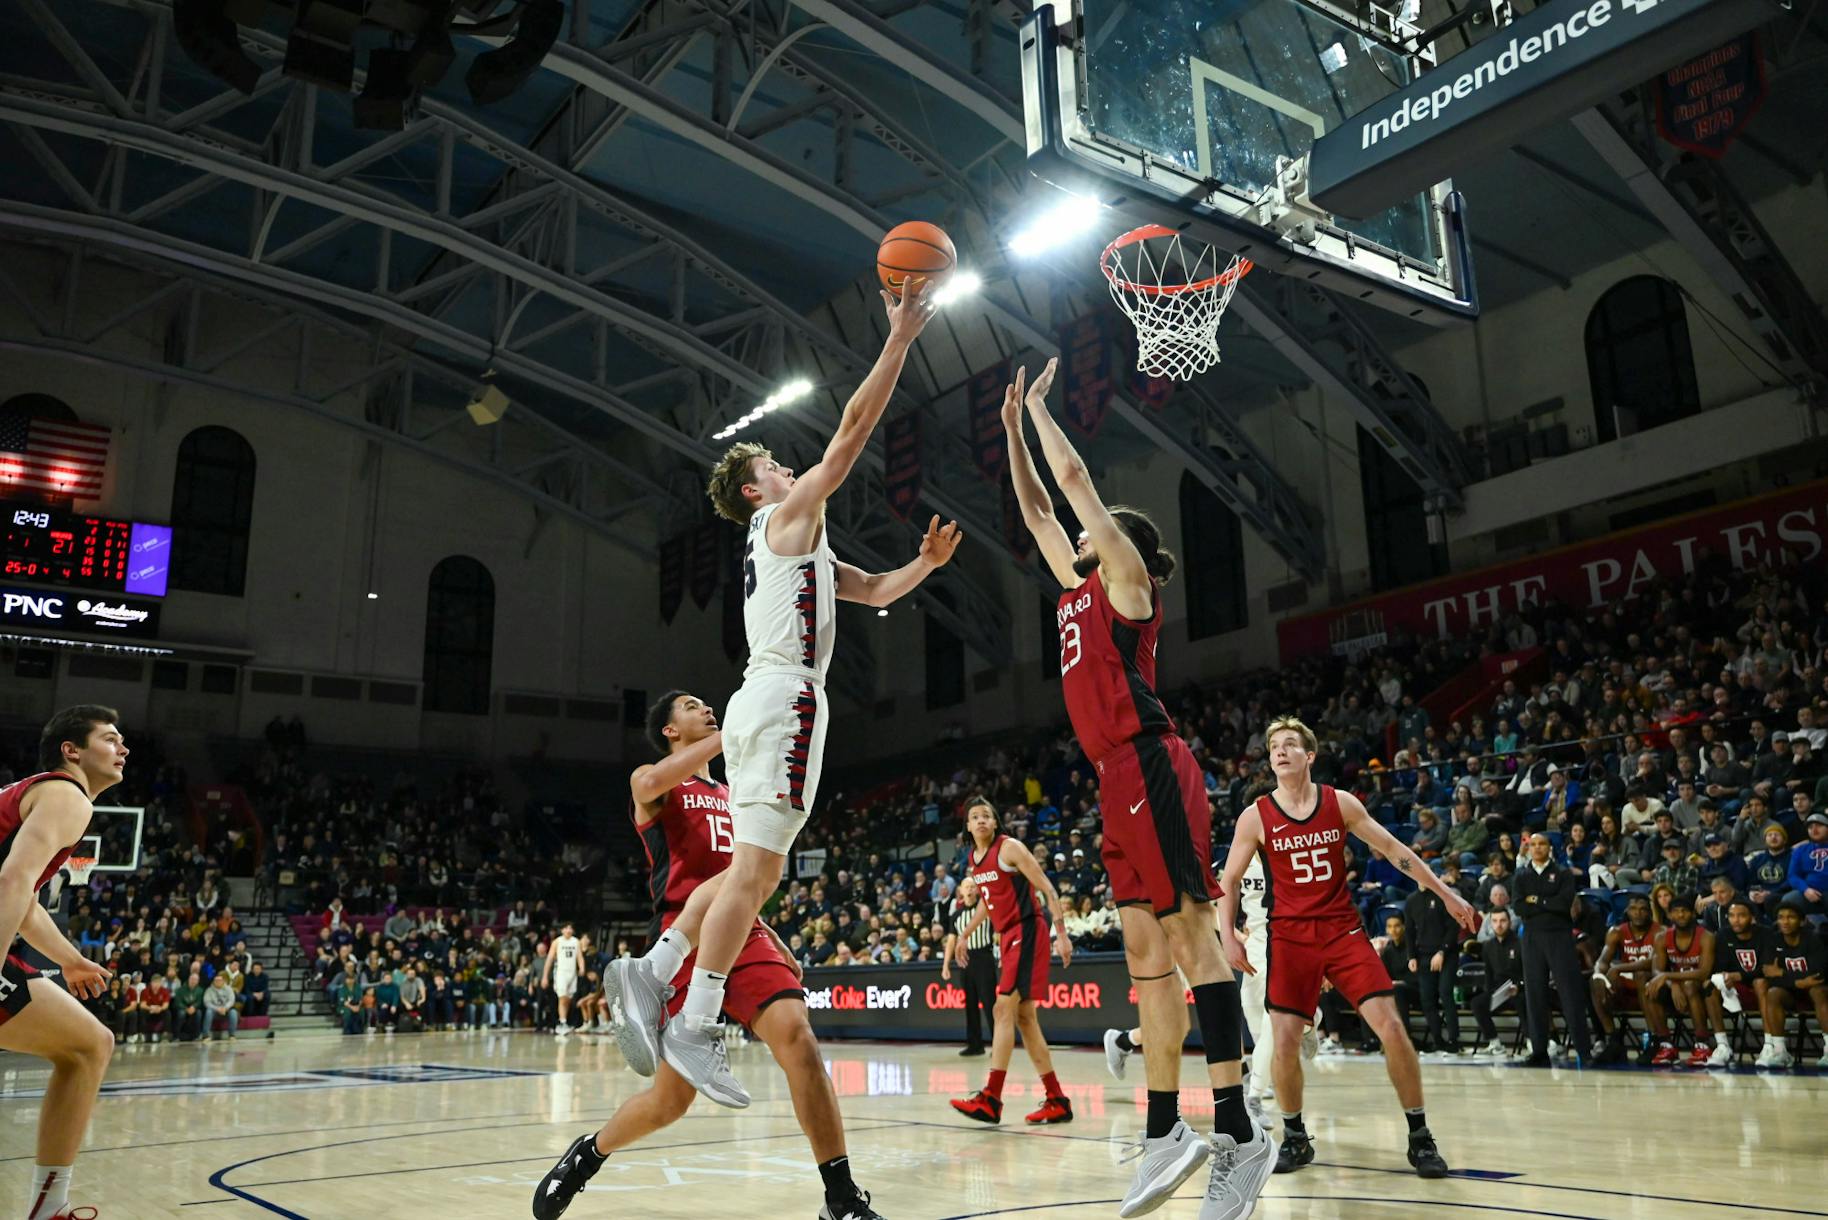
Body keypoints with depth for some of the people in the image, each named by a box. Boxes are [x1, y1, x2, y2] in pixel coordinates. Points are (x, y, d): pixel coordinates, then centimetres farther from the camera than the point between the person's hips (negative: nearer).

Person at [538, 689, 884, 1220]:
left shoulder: (730, 796, 26)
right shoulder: (649, 781, 7)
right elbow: (651, 785, -21)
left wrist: (777, 943, 20)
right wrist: (732, 735, -23)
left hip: (743, 932, 5)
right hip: (683, 935, -4)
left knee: (797, 1038, -19)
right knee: (671, 1098, -2)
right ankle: (588, 1153, 29)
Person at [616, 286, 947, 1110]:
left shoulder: (797, 543, 28)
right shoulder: (790, 514, 2)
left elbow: (875, 592, 33)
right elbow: (855, 426, -4)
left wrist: (927, 563, 16)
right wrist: (899, 340, 1)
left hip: (765, 700, 10)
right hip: (784, 695, -10)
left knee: (759, 867, 11)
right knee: (754, 865, -13)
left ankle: (653, 971, 10)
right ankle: (696, 1026, -13)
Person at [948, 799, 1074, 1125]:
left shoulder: (1009, 847, -11)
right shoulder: (973, 859, 12)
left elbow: (1047, 889, -13)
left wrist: (1061, 932, -19)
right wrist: (966, 933, 29)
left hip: (1026, 931, -9)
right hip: (1008, 936, 9)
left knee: (1004, 1009, -15)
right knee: (1024, 1017, 7)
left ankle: (991, 1098, -16)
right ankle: (1056, 1101, 13)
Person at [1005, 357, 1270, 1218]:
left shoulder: (1126, 576, 3)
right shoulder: (1080, 586, 24)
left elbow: (1075, 478, 0)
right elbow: (1037, 508, 31)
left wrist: (1039, 405, 12)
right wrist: (1014, 425, 31)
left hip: (1148, 766, -9)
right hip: (1117, 777, 9)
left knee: (1188, 936, -11)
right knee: (1145, 952, 6)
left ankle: (1238, 1131, -8)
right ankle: (1165, 1131, 10)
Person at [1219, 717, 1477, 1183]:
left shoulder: (1341, 803, -1)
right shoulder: (1255, 817, -3)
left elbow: (1394, 850, 7)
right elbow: (1229, 880, 4)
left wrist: (1445, 894, 5)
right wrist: (1227, 934, -7)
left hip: (1342, 930, 1)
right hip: (1290, 935, 0)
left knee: (1391, 1027, -9)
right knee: (1285, 1042, -5)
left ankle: (1420, 1137, 8)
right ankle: (1295, 1138, 17)